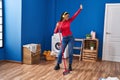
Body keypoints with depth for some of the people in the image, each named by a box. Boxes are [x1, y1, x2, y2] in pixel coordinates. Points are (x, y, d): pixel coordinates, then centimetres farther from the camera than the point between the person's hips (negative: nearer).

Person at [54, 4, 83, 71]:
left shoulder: (69, 21, 2)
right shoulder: (59, 23, -2)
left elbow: (75, 15, -1)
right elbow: (55, 32, -2)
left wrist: (80, 9, -8)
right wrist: (57, 27, -19)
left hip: (70, 38, 1)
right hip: (64, 39, 0)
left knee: (70, 52, 0)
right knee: (61, 52, 2)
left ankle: (70, 66, 12)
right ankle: (58, 65, 16)